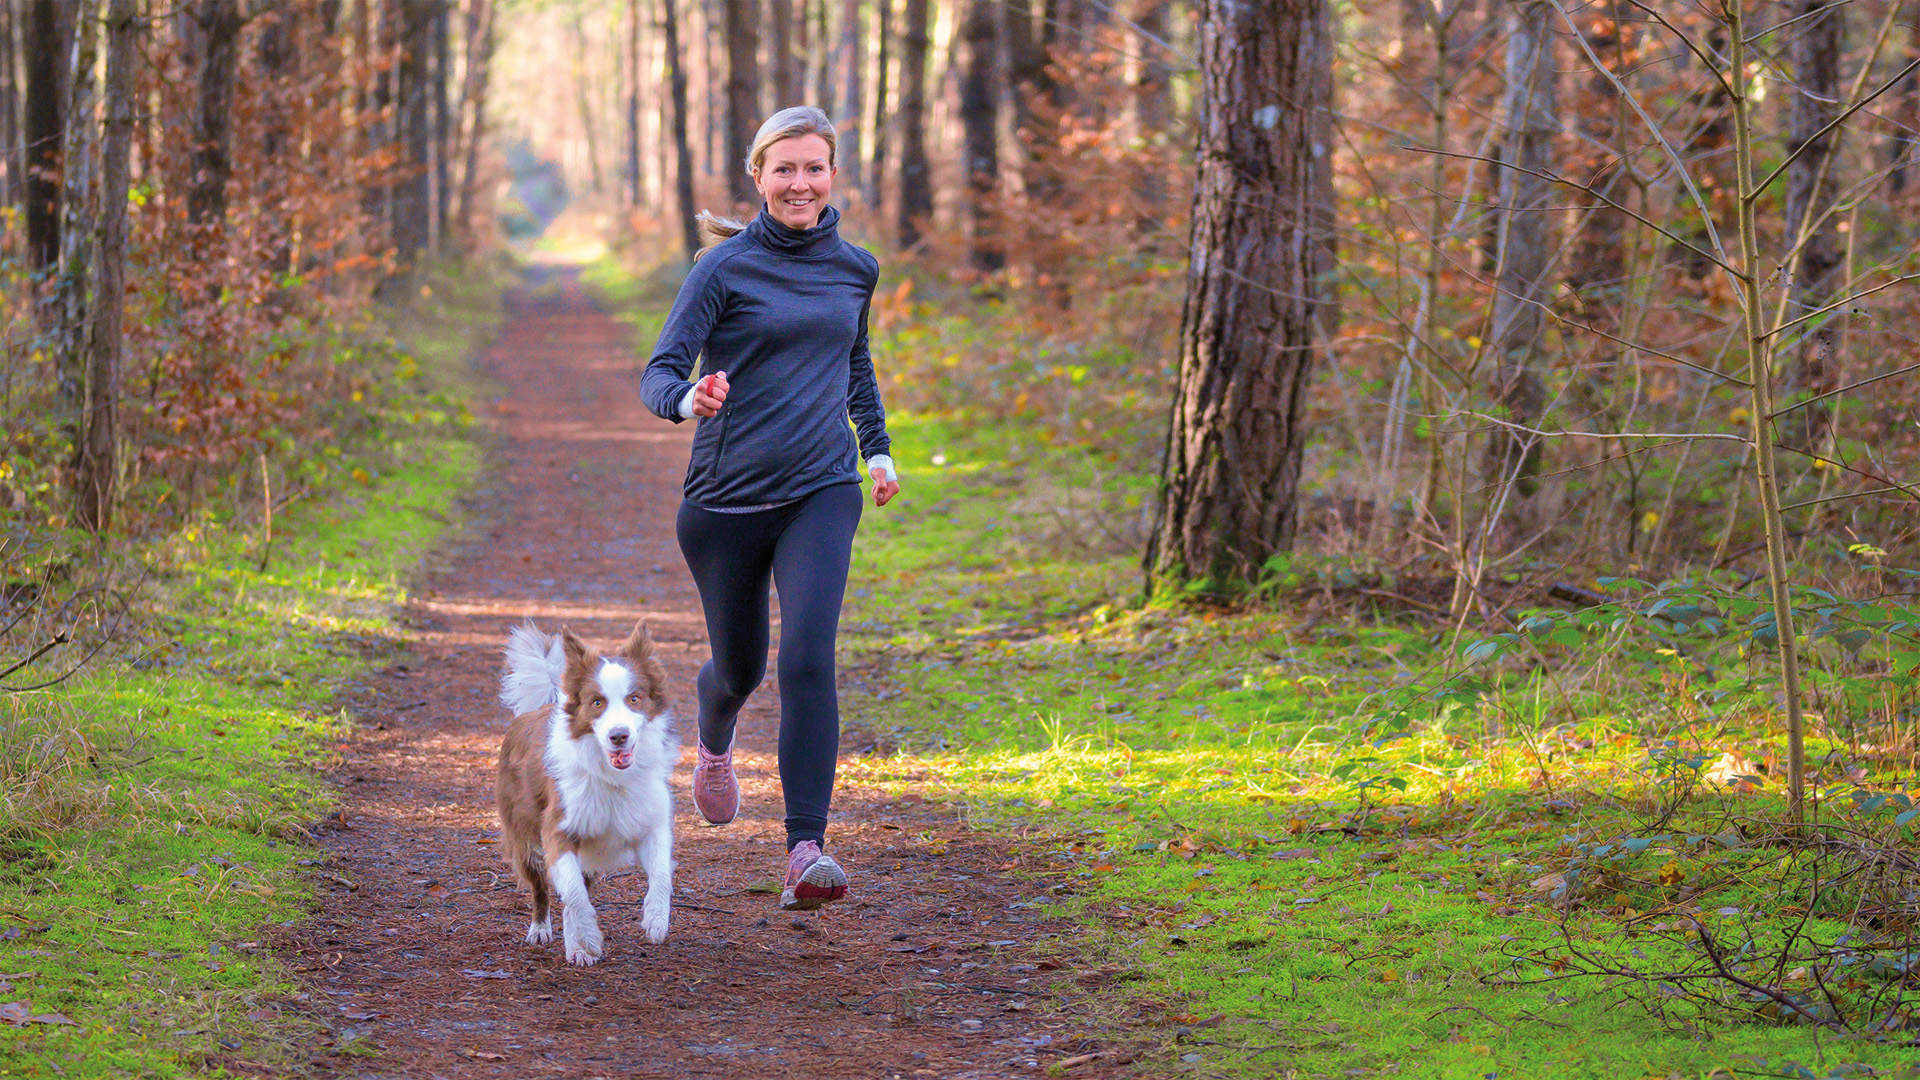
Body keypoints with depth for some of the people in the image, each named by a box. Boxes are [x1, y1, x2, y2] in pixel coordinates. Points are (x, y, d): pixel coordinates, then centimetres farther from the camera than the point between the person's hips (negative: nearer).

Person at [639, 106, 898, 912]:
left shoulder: (854, 268, 7)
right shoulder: (726, 267, -6)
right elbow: (659, 373, -12)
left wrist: (878, 446, 24)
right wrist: (687, 399, -34)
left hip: (822, 491, 1)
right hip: (727, 496, -1)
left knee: (808, 658, -19)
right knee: (739, 667, 15)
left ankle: (807, 849, -21)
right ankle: (715, 742, 53)